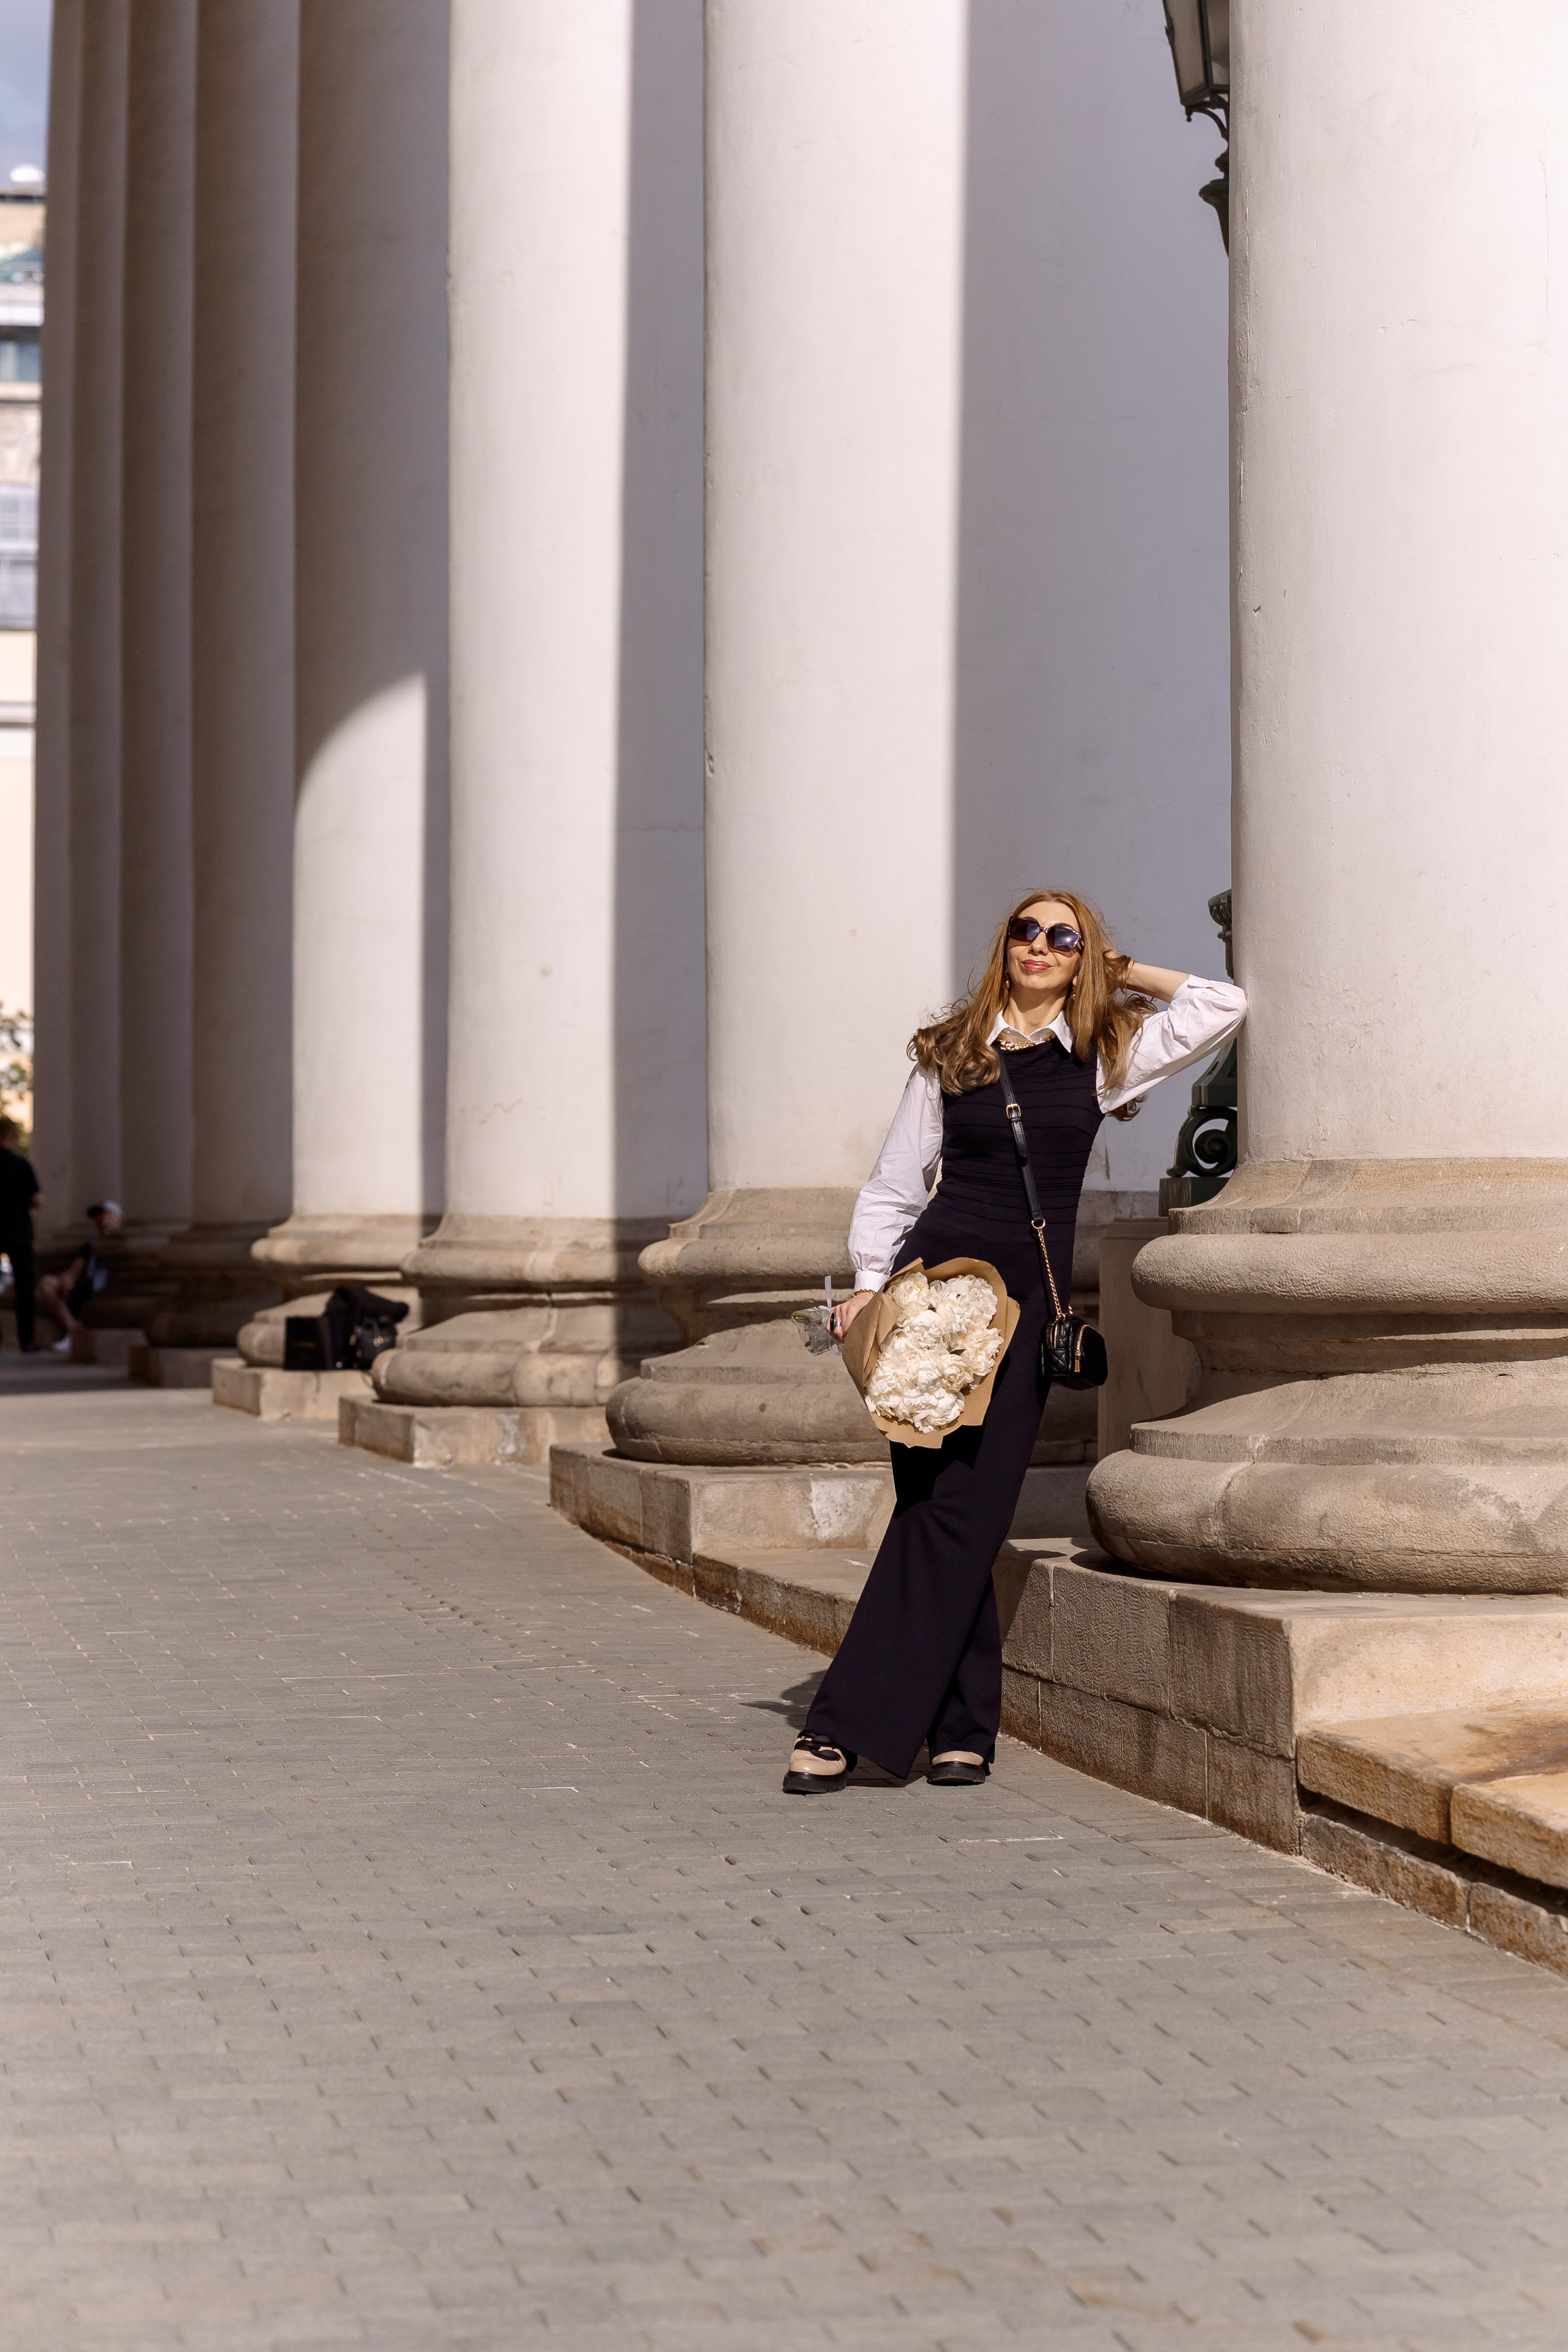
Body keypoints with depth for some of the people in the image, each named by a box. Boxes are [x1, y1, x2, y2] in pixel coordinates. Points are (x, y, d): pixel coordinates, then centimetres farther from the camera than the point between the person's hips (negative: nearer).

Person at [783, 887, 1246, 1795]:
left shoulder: (1104, 1055, 11)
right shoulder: (951, 1053, 11)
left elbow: (1224, 1006, 7)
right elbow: (898, 1179, 13)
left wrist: (1122, 970, 14)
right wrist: (871, 1281, 1)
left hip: (1030, 1295, 0)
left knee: (959, 1514, -9)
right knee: (932, 1505, -6)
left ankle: (846, 1726, -10)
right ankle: (963, 1727, 0)